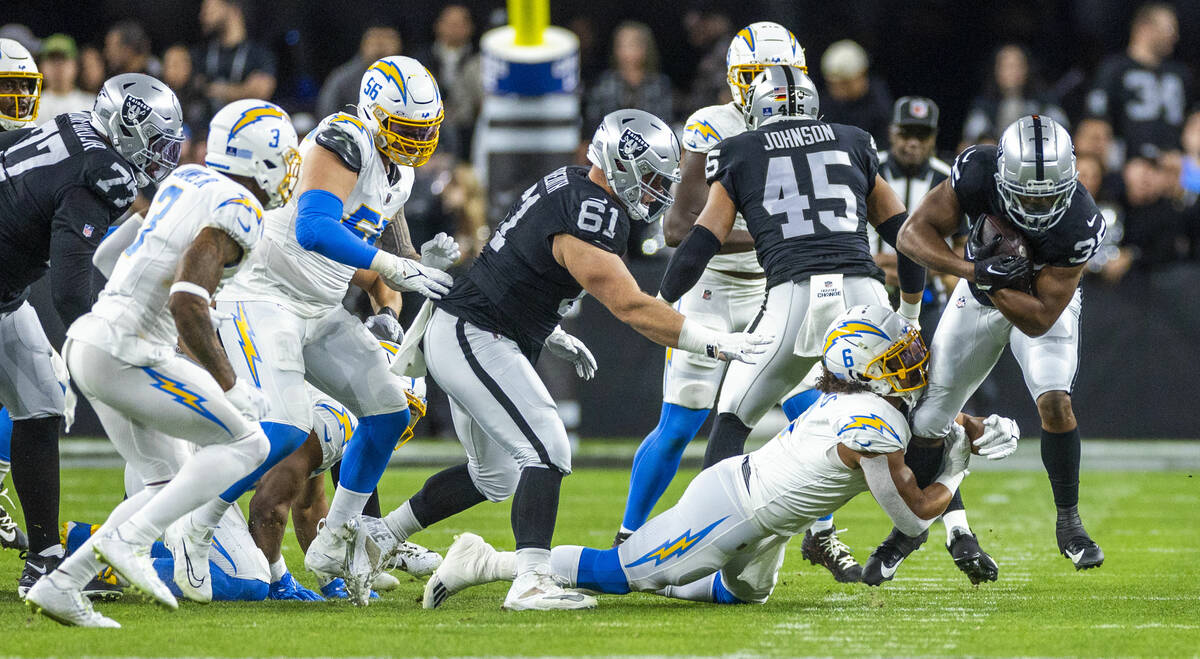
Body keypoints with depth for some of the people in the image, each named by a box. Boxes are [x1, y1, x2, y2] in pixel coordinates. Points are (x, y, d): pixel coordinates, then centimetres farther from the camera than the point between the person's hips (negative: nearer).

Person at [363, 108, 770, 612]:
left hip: (465, 335, 11)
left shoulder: (565, 184, 10)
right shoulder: (588, 221, -22)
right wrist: (712, 343, -24)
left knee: (494, 475, 20)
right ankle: (531, 581, -28)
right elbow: (630, 307, -26)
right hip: (474, 339, -11)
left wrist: (554, 337, 23)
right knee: (546, 452, -18)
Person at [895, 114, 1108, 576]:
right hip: (978, 299, 2)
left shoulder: (1079, 224, -36)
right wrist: (975, 270, -39)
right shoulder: (978, 172, -33)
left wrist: (988, 282, -36)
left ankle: (1069, 523, -6)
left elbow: (1039, 319, -30)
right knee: (929, 420, 3)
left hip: (1044, 302, -2)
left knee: (1054, 402, -25)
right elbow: (913, 234, -27)